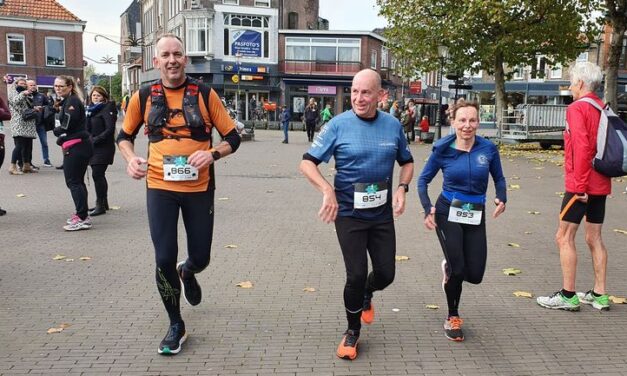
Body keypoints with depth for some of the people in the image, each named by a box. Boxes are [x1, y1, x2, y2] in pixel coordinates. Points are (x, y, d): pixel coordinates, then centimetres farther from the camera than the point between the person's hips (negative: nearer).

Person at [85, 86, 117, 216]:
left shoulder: (107, 109, -9)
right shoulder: (91, 109, 16)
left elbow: (110, 129, -17)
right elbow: (88, 128, 19)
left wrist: (95, 140, -18)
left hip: (104, 147, -8)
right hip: (94, 147, 8)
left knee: (97, 174, -11)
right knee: (99, 175, 13)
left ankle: (100, 205, -6)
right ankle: (103, 203, 23)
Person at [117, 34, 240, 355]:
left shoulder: (205, 94, -3)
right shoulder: (143, 97, 1)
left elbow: (232, 138, 1)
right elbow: (124, 136, 15)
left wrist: (212, 153, -19)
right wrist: (131, 158, -7)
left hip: (199, 188, 0)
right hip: (160, 188, 0)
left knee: (201, 257, 8)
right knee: (164, 259, -2)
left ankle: (187, 273, 49)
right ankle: (176, 325, 21)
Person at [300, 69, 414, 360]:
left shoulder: (393, 125, -2)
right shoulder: (339, 125, -11)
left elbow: (407, 162, 13)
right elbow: (307, 163, -10)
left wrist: (401, 188, -6)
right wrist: (328, 190, -26)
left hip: (382, 213, 3)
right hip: (349, 214, -3)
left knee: (386, 274, 7)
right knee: (356, 275, -3)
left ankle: (366, 295, 45)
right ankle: (352, 331, 24)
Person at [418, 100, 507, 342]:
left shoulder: (488, 149, -5)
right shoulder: (443, 150, -8)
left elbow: (499, 178, 9)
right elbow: (423, 180, 0)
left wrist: (502, 198, -10)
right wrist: (427, 209, -13)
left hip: (475, 216, 3)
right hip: (447, 213, -2)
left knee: (475, 275, 2)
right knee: (458, 270, -6)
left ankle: (449, 268, 39)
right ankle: (452, 318, 20)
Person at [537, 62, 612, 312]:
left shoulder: (577, 108, -12)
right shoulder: (603, 109, 12)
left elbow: (582, 148, -21)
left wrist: (580, 185, -19)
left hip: (581, 185, -9)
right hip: (601, 184, 9)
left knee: (564, 237, -1)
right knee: (594, 238, 14)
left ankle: (568, 296, 3)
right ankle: (599, 295, 20)